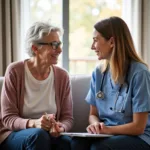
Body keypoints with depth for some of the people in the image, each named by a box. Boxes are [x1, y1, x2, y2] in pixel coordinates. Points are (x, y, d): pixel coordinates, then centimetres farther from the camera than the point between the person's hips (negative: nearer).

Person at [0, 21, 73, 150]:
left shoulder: (62, 76, 1)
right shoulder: (15, 71, -9)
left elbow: (67, 117, 3)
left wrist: (60, 127, -22)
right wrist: (34, 123, -30)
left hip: (49, 135, 2)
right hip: (14, 135, -2)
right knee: (38, 134, -34)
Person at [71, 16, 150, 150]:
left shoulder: (139, 73, -15)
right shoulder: (99, 72, 5)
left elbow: (138, 127, -12)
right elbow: (93, 114, 11)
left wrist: (108, 129, -20)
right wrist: (96, 125, -12)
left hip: (137, 137, -5)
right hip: (106, 135, 5)